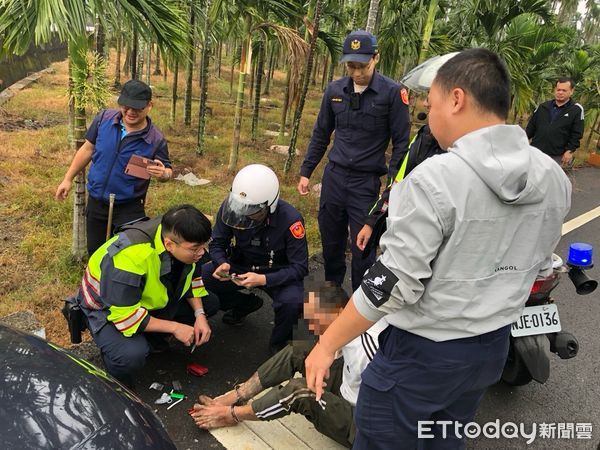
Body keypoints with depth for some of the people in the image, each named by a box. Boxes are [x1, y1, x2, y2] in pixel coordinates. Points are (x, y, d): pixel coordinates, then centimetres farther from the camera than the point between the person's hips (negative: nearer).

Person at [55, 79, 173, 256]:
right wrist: (68, 179, 7)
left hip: (129, 208, -4)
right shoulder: (104, 118, -10)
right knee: (95, 253, 20)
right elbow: (88, 149, 4)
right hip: (96, 202, 4)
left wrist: (163, 174, -28)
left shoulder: (156, 140, -18)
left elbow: (167, 171, -4)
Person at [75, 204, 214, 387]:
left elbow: (190, 276, 1)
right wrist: (174, 327, -26)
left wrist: (200, 315, -12)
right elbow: (125, 316, -33)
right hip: (108, 309, -7)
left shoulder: (182, 239, -18)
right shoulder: (129, 257, -40)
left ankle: (153, 338, 10)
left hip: (150, 300, 7)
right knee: (133, 354, -35)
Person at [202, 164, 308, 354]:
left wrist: (264, 280, -37)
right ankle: (246, 304, 10)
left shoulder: (290, 219, -28)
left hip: (276, 273, -4)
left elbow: (299, 267, -23)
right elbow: (217, 243, -4)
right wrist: (222, 263, -27)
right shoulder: (231, 206, -19)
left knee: (292, 302, -35)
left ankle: (279, 343, 1)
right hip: (241, 265, 4)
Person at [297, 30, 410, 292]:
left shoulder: (392, 92, -9)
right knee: (330, 240, 16)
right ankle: (332, 287, 38)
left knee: (363, 246, 1)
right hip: (334, 176, 4)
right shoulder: (335, 91, 4)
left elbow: (401, 142, -6)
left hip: (367, 182, -4)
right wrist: (306, 172, 13)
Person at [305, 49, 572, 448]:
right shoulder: (554, 178, -4)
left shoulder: (436, 179, -26)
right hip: (493, 348, 7)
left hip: (422, 353, -6)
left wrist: (327, 346, -13)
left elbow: (391, 284, -24)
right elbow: (539, 269, 8)